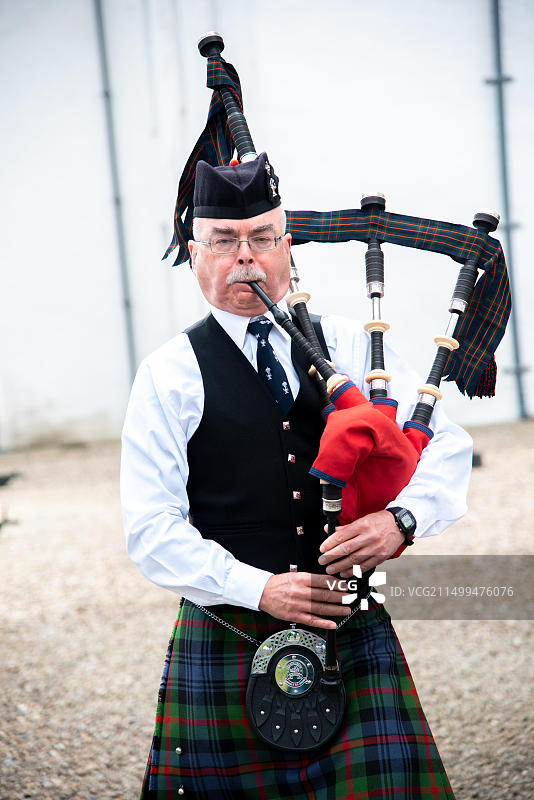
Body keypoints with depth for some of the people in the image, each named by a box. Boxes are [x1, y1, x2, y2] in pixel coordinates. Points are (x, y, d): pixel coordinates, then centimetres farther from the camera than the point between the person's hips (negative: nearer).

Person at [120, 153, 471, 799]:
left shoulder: (349, 347, 7)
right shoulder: (171, 376, -2)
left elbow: (447, 443, 5)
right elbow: (151, 529, -7)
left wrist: (402, 516, -15)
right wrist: (259, 588, -17)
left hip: (353, 628, 2)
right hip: (227, 638, -2)